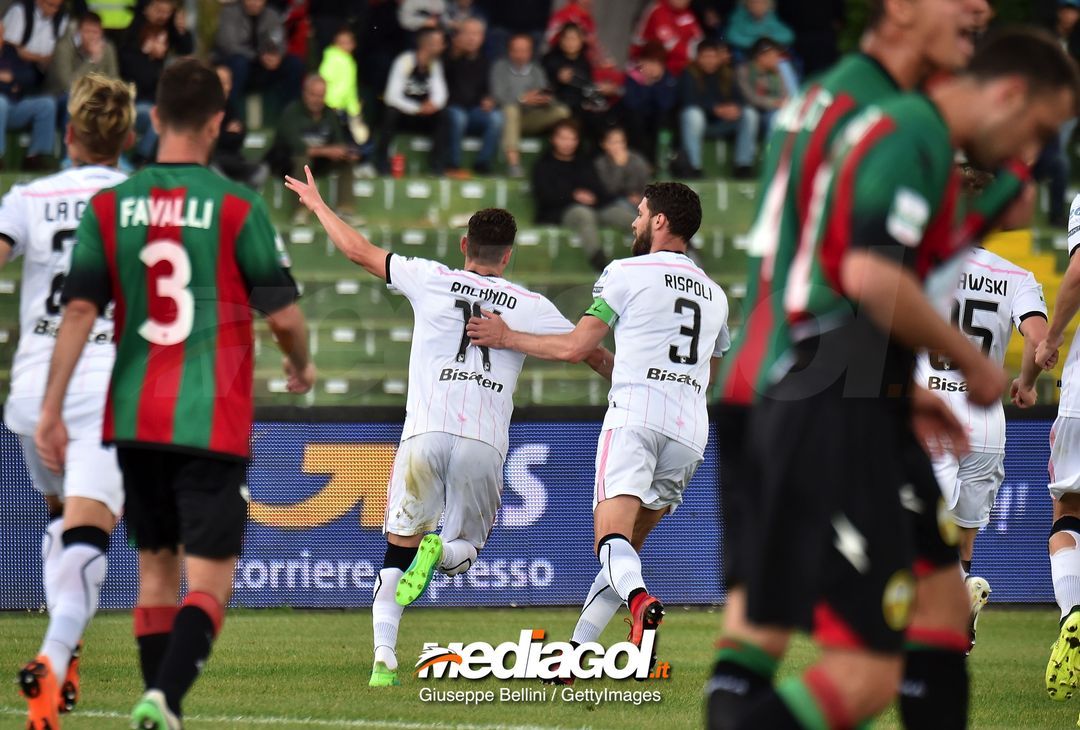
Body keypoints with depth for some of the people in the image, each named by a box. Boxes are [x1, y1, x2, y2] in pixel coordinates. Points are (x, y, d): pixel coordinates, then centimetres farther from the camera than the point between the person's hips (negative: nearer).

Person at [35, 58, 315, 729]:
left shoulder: (108, 206, 2)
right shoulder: (238, 208, -7)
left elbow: (79, 310, -2)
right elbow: (284, 314, -4)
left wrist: (52, 410, 0)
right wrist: (302, 367, 17)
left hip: (134, 421, 4)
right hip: (214, 423, -4)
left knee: (156, 568, 17)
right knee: (209, 581, -4)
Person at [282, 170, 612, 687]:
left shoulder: (432, 280, 9)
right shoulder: (531, 307, 11)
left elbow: (358, 250, 17)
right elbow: (594, 355, 20)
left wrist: (316, 203, 33)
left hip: (425, 435, 0)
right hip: (485, 444, 0)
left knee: (398, 549, 11)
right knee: (461, 554, 17)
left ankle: (384, 654, -8)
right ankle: (438, 548, -20)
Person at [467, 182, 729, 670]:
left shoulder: (627, 273, 4)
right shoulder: (714, 295, 23)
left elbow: (575, 348, 2)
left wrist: (507, 338, 15)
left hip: (636, 415, -6)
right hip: (691, 429, 6)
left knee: (611, 536, -20)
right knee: (628, 546, 14)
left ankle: (640, 600, -51)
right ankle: (574, 652, 11)